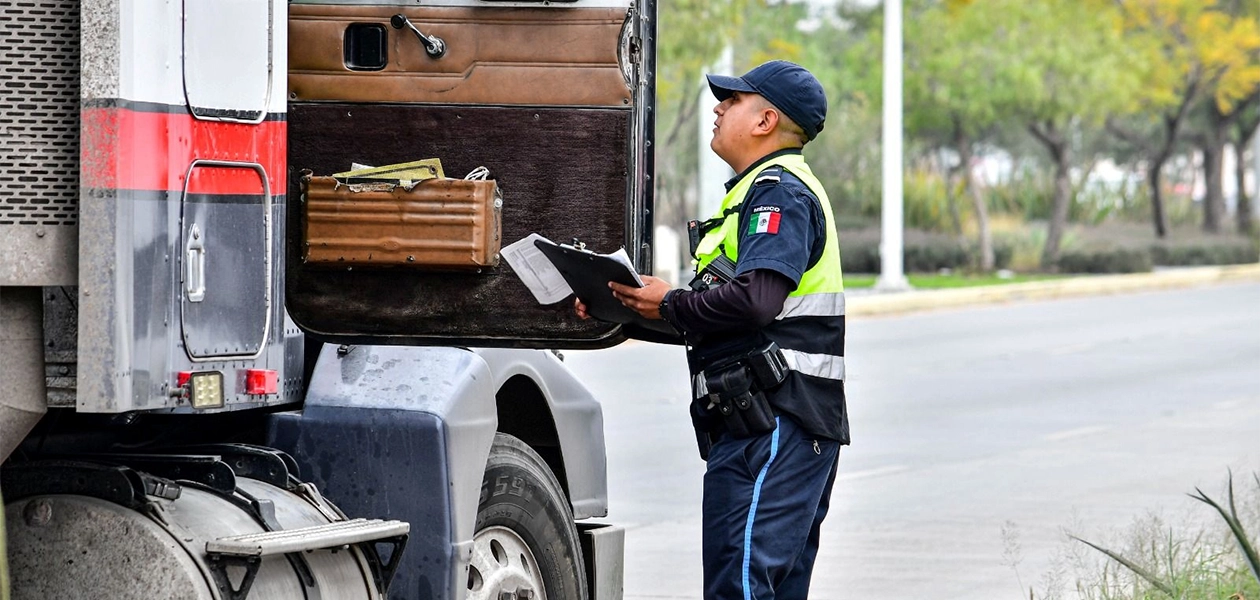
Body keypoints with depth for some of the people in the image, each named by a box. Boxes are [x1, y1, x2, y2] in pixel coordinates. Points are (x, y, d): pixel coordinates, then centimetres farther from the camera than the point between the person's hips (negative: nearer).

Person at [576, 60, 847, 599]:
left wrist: (670, 306, -10)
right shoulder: (762, 191, 25)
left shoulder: (780, 191, -9)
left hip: (771, 427, -11)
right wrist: (627, 311, 12)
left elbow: (754, 300, -24)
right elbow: (719, 311, 23)